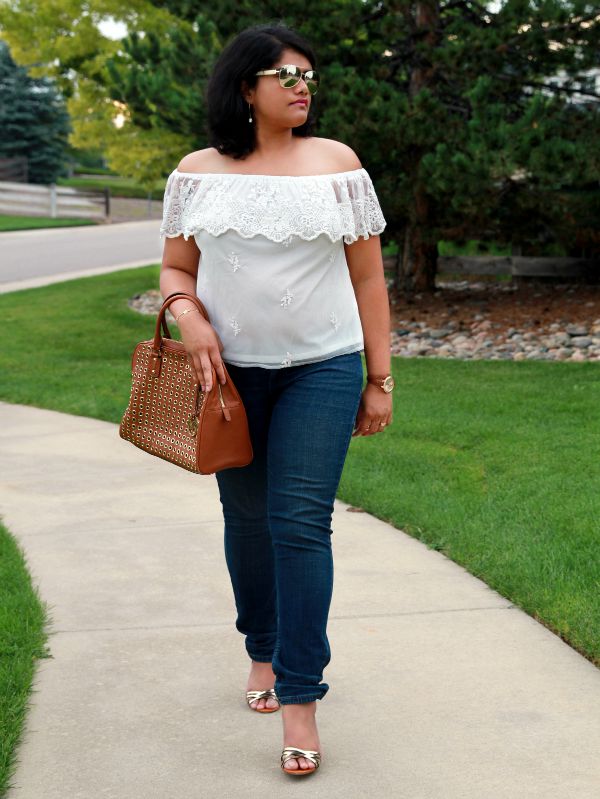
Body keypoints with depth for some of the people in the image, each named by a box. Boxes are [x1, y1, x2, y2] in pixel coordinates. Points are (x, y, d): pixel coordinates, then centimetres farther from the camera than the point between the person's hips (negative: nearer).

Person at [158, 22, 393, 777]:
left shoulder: (337, 164, 0)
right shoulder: (197, 173, 2)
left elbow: (368, 279, 3)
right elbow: (175, 268, 9)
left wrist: (380, 380, 1)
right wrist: (189, 317, -14)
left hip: (322, 368, -2)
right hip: (231, 371, 2)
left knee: (301, 523, -9)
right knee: (246, 519, 12)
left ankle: (299, 700, -4)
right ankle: (263, 653, 33)